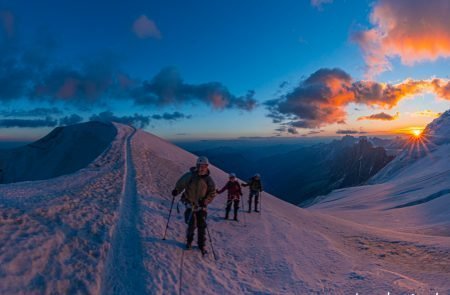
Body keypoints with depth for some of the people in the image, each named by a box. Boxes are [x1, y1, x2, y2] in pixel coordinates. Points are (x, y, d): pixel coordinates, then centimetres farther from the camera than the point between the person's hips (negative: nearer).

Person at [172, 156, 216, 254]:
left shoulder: (208, 179, -7)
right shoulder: (190, 175, -11)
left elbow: (212, 193, -2)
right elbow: (181, 183, 0)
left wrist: (205, 201, -15)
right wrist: (176, 191, -17)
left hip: (201, 205, 2)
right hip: (190, 203, -2)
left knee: (202, 225, 5)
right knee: (192, 224, -7)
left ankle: (202, 245, 22)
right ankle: (189, 241, 21)